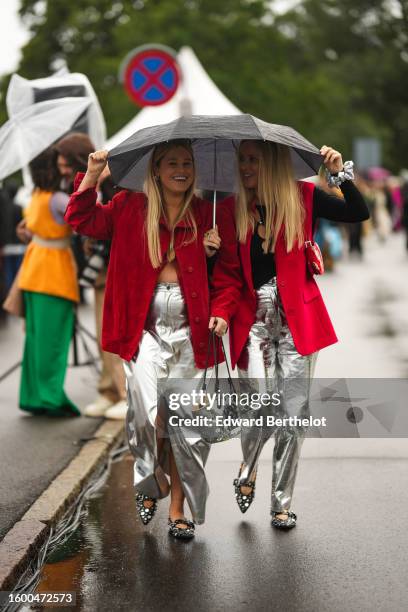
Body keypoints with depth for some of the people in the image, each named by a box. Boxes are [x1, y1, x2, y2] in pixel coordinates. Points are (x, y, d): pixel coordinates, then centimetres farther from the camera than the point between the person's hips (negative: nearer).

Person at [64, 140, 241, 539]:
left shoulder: (207, 215, 5)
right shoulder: (130, 208, 5)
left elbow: (229, 269, 6)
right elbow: (81, 220, 0)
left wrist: (221, 311, -7)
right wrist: (92, 177, -11)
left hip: (189, 329, 1)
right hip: (145, 328, -1)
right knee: (148, 414, -13)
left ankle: (177, 508, 16)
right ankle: (152, 482, 17)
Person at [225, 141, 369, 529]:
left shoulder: (302, 198, 0)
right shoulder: (234, 209, 2)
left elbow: (359, 213, -5)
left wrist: (340, 173, -15)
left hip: (296, 319, 0)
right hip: (253, 319, 0)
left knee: (293, 414, 3)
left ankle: (281, 504, 17)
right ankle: (247, 470, 27)